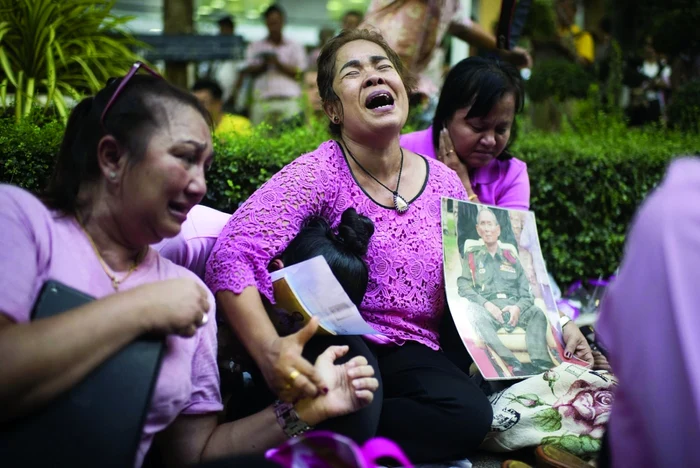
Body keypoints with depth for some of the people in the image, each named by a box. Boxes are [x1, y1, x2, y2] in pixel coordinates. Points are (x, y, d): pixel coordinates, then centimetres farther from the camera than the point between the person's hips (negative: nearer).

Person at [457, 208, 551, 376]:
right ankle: (514, 363, -54)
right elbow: (464, 288, 4)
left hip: (513, 307, 3)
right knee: (477, 317, -39)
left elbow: (526, 292, 14)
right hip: (487, 308, -2)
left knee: (537, 312, -30)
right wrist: (486, 304, -13)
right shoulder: (471, 257, 18)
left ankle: (540, 362, -48)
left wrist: (518, 307, -10)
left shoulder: (511, 258, 22)